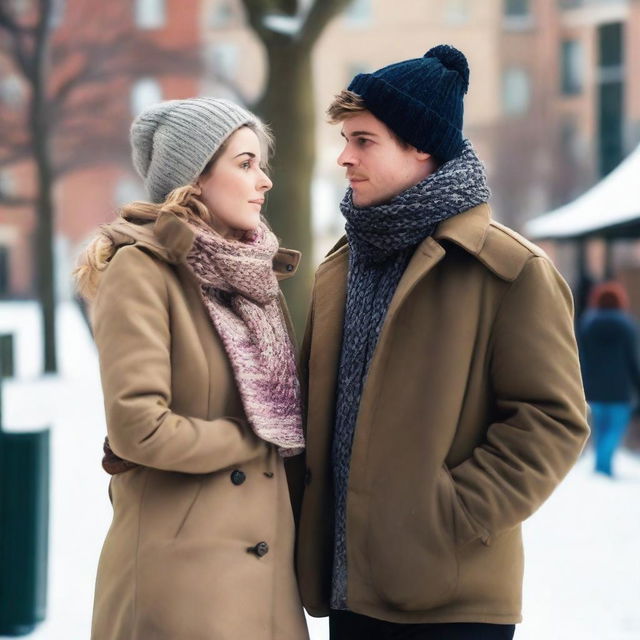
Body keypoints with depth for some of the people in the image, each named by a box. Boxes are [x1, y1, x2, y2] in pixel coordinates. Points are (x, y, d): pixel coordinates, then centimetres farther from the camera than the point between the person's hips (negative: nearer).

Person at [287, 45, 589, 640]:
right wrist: (302, 520, 5)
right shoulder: (339, 268, 13)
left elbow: (552, 419, -10)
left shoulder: (510, 269, -7)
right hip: (350, 584, 6)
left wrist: (455, 516, -15)